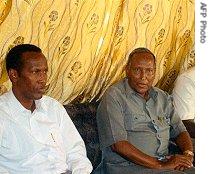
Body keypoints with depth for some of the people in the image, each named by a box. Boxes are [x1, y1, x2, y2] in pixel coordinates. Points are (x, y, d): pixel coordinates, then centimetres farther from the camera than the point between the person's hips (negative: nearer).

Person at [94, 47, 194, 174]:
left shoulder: (163, 98, 16)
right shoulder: (113, 97, -6)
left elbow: (179, 131, 17)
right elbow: (118, 144, -15)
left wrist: (188, 154, -6)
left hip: (165, 162, 6)